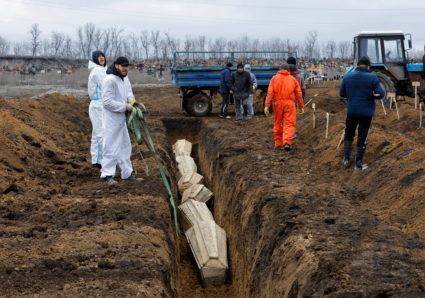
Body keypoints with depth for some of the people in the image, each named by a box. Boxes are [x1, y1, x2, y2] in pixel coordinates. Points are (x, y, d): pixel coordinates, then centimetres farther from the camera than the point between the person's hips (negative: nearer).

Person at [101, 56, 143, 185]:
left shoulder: (124, 77, 8)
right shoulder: (110, 80, -20)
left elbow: (128, 91, 18)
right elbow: (107, 102, -23)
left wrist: (131, 100, -5)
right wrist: (126, 107, -19)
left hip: (121, 118, 10)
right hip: (111, 118, -10)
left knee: (125, 146, 15)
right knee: (111, 147, -5)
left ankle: (127, 174, 23)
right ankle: (108, 175, 2)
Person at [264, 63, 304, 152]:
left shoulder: (274, 78, 7)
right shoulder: (293, 79, 9)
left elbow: (270, 93, -3)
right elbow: (299, 94, 9)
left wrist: (267, 106, -6)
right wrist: (301, 107, 17)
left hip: (278, 103, 1)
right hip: (289, 103, -1)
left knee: (278, 124, 14)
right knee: (289, 124, -3)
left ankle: (278, 144, 17)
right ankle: (287, 143, -22)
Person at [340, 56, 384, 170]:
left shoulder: (347, 77, -3)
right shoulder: (372, 77, -11)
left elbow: (342, 93, 5)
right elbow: (381, 94, -11)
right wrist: (372, 93, 8)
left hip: (352, 111, 2)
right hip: (366, 112, -2)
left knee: (349, 135, 22)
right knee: (362, 138, 7)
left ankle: (346, 159, 19)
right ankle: (358, 164, 11)